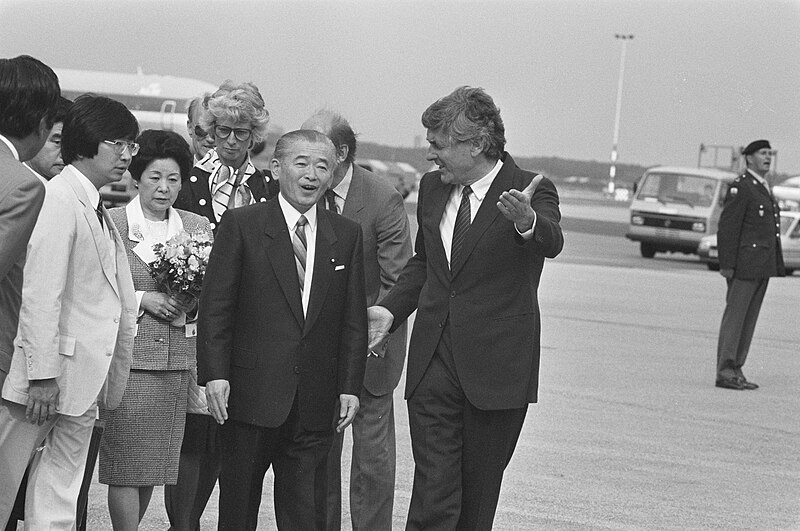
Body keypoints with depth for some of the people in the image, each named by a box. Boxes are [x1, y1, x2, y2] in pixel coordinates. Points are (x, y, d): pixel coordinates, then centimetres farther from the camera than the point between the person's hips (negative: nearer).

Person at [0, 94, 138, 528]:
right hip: (49, 375, -9)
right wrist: (42, 374, -22)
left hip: (83, 377, 9)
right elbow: (40, 295, -19)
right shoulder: (57, 199, -13)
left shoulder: (99, 211, 16)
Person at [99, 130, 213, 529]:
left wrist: (192, 300, -5)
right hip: (128, 356, -4)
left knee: (156, 462, 7)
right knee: (126, 462, -5)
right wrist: (142, 299, -12)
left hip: (178, 360, 4)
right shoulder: (110, 223, -1)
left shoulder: (198, 227, 11)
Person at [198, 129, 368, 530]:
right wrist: (215, 374, -11)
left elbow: (353, 319, 9)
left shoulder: (347, 235, 9)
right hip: (250, 392, -2)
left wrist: (350, 386, 2)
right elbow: (215, 306, -3)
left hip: (315, 403, 2)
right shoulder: (241, 225, 0)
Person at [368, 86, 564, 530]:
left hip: (497, 367, -3)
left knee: (478, 494, 9)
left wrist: (527, 222, -52)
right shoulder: (432, 188, 8)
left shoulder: (531, 191, -8)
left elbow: (551, 243, -29)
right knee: (432, 493, -5)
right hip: (433, 364, 3)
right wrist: (391, 310, 7)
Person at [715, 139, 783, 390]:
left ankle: (736, 370, 11)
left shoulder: (764, 188, 19)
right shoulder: (740, 187, -9)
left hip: (763, 266, 9)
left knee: (749, 319, 8)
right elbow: (727, 227, -14)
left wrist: (775, 265, 19)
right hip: (744, 264, -9)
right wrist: (726, 264, -18)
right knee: (734, 315, -6)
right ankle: (724, 372, -6)